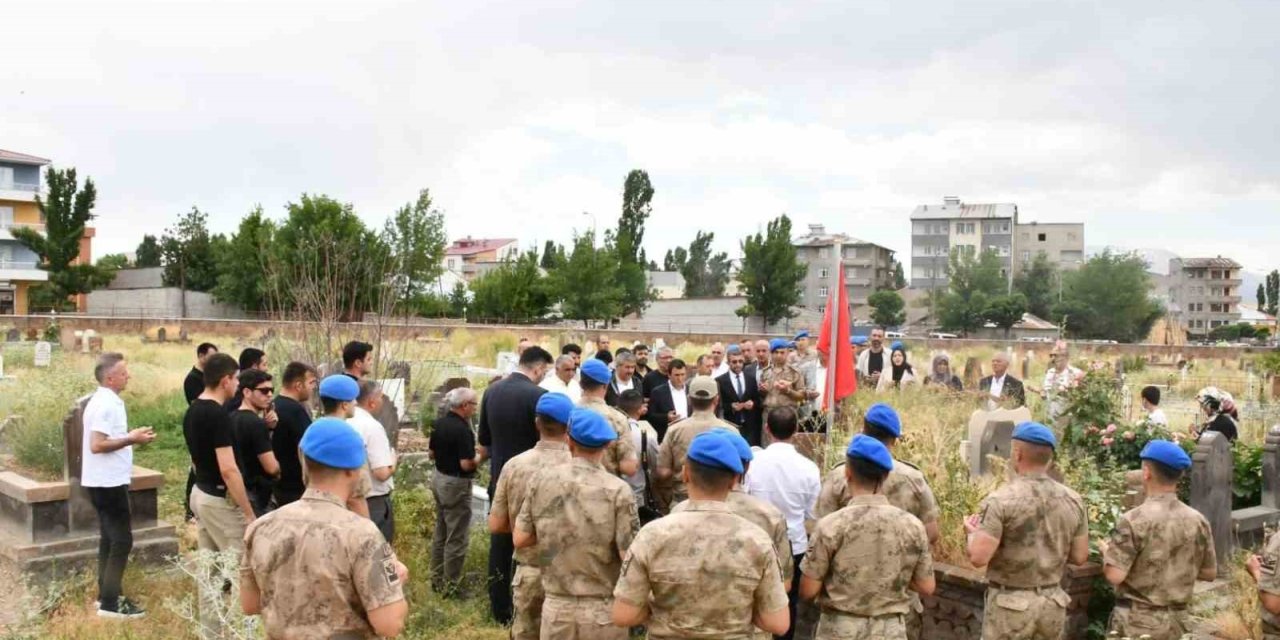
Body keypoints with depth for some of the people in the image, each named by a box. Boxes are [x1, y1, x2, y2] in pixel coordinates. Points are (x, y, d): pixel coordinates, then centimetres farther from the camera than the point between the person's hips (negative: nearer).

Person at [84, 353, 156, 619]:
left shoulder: (106, 401, 12)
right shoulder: (105, 404, -20)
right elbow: (97, 445, -25)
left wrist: (131, 436, 10)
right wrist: (131, 439, -19)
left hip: (106, 480, 10)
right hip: (108, 482, -10)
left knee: (110, 538, 16)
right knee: (122, 540, -6)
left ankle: (107, 595, 24)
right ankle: (110, 603, -1)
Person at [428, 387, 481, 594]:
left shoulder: (439, 424, 2)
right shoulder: (462, 430, -23)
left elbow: (431, 453, 12)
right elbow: (466, 464, -25)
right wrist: (480, 457, -7)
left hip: (439, 478, 9)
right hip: (456, 484, -9)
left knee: (440, 533, 19)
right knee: (456, 539, 1)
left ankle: (437, 579, 29)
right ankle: (450, 586, 8)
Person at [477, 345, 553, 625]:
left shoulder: (492, 391, 2)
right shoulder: (538, 395, -18)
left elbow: (484, 442, 12)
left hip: (499, 480, 6)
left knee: (499, 544, 12)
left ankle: (500, 610, 21)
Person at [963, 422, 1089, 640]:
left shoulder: (1001, 500, -17)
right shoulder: (1072, 500, 0)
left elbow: (979, 557, -20)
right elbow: (1080, 556, 6)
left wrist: (972, 533, 0)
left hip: (1011, 604, -5)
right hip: (1053, 602, 5)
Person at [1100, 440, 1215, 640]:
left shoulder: (1133, 520, -18)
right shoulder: (1197, 521, -2)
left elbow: (1114, 576, -19)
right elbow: (1209, 573, 8)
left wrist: (1106, 551, 0)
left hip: (1137, 622, -5)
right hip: (1177, 620, 5)